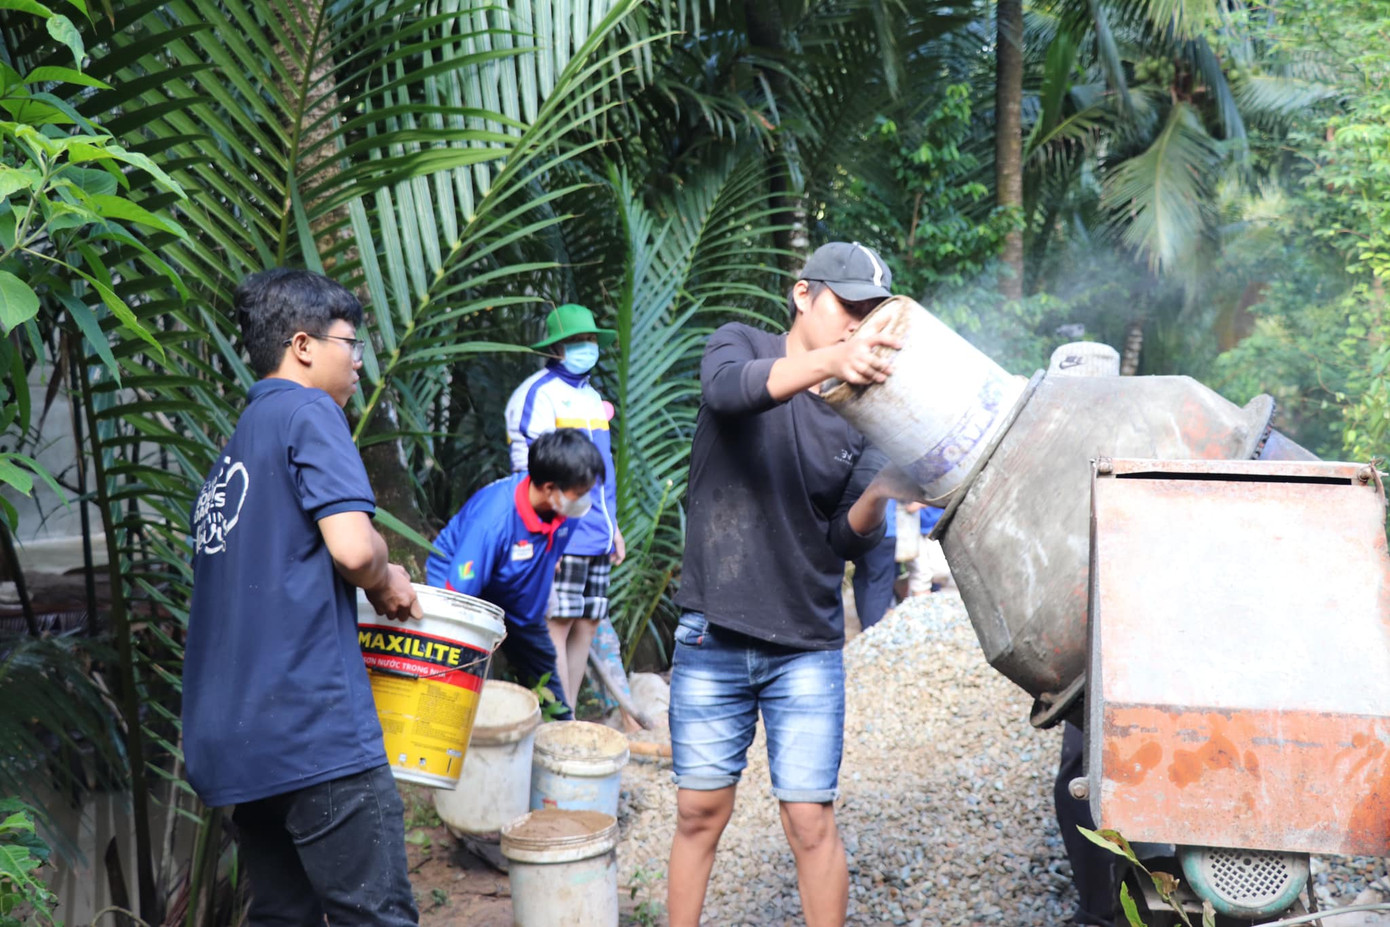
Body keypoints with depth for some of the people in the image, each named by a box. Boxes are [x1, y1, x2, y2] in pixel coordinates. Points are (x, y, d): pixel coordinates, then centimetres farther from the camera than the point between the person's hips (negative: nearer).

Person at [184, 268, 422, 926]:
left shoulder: (234, 445, 20)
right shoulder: (310, 412, -6)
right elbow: (352, 547, -19)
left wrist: (370, 588, 19)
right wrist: (388, 584, 1)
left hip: (234, 738, 9)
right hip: (313, 728, -9)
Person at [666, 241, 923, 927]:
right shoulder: (740, 345, -1)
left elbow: (849, 542, -1)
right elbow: (728, 388, -27)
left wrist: (878, 496, -23)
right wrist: (829, 360, -43)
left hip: (808, 647, 1)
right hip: (712, 638, -1)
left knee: (810, 822, 0)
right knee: (700, 813, 8)